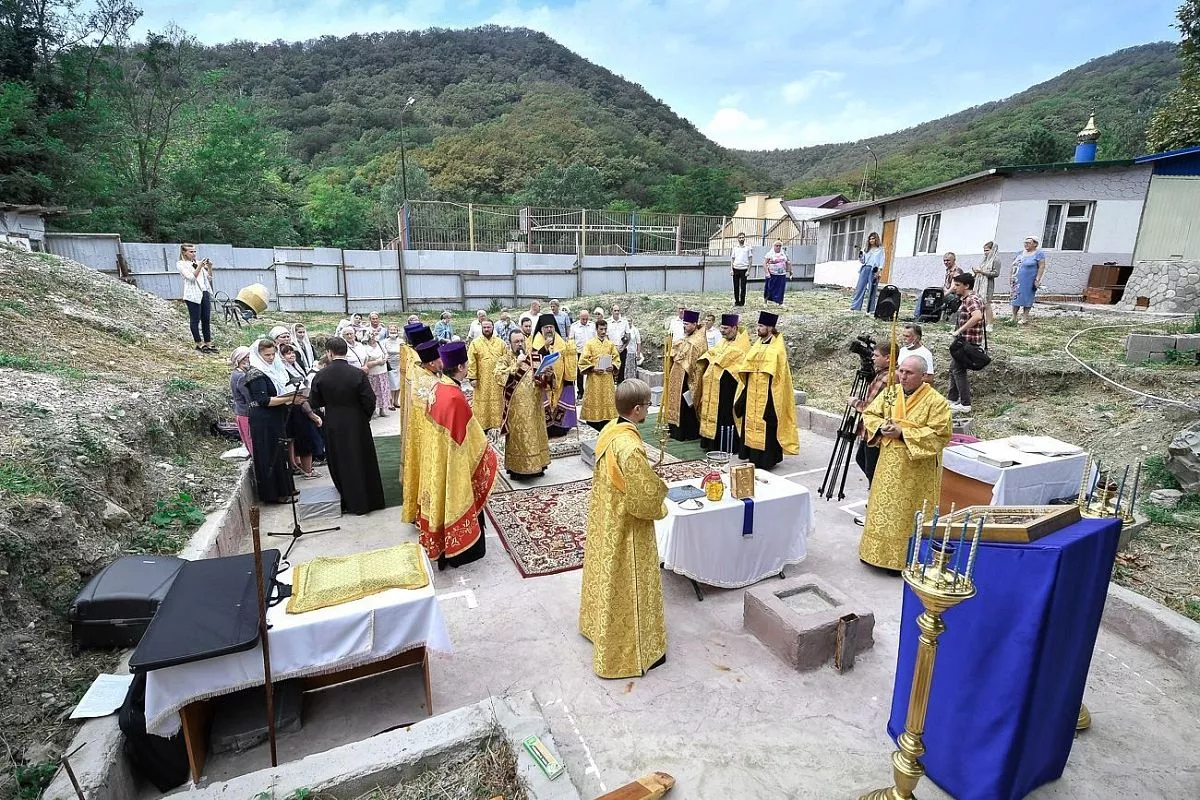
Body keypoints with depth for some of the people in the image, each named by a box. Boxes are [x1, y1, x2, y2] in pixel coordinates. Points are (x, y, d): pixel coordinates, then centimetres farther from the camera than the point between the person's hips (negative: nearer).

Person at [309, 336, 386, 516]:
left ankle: (351, 502, 23)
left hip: (333, 427, 1)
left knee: (341, 464, 14)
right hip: (357, 425, -1)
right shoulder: (358, 374, -15)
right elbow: (370, 401, -12)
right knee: (363, 461, 13)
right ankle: (369, 500, 23)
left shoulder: (320, 376, -9)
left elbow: (314, 403, -2)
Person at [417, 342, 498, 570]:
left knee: (442, 498, 22)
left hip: (437, 458, 9)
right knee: (456, 502, 9)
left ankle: (440, 544, 39)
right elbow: (465, 439, -22)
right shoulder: (455, 397, -29)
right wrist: (486, 451, -7)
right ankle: (458, 550, 26)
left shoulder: (437, 388, -2)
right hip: (453, 463, -9)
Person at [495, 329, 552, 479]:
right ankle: (516, 467, 12)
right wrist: (516, 364, -24)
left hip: (534, 405, 4)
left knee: (535, 434, 11)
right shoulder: (504, 359, -2)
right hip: (516, 406, -4)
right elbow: (498, 375, -20)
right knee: (517, 436, 1)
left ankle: (537, 465, 23)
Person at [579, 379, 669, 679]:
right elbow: (645, 498, -26)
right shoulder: (630, 448, -33)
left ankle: (597, 626, 48)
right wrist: (659, 507, -6)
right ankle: (630, 651, 28)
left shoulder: (609, 431, -5)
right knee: (627, 587, 9)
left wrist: (649, 480, 12)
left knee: (607, 577, 27)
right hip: (625, 528, -9)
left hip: (604, 517, 9)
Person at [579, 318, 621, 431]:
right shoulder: (590, 344, -2)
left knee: (607, 400, 5)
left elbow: (617, 359, 11)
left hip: (607, 378, 3)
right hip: (594, 378, -3)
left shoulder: (610, 344, 8)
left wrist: (613, 367, -8)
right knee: (594, 400, -2)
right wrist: (593, 368, -16)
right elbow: (583, 361, -4)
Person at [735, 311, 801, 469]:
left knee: (765, 425, -3)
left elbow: (778, 373, -14)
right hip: (752, 393, 8)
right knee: (752, 421, 11)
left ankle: (766, 458, 6)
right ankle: (753, 455, 21)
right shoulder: (757, 345, 12)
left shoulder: (777, 347, -10)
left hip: (767, 394, -8)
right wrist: (745, 392, 11)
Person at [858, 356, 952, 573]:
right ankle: (879, 552, 29)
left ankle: (905, 559, 17)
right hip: (889, 465, 5)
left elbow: (940, 434, -18)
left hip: (917, 471, -5)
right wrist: (882, 426, -13)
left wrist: (903, 433, -22)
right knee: (884, 508, 14)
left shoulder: (936, 401, -12)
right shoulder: (889, 393, 3)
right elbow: (869, 414, 8)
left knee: (910, 515, 4)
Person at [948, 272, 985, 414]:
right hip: (963, 340, 11)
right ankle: (952, 399, 29)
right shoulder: (966, 299, 15)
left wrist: (959, 331, -32)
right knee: (954, 368, 18)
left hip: (968, 341, -11)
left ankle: (965, 405, 1)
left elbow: (977, 316, -36)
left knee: (959, 370, -5)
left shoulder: (971, 300, -18)